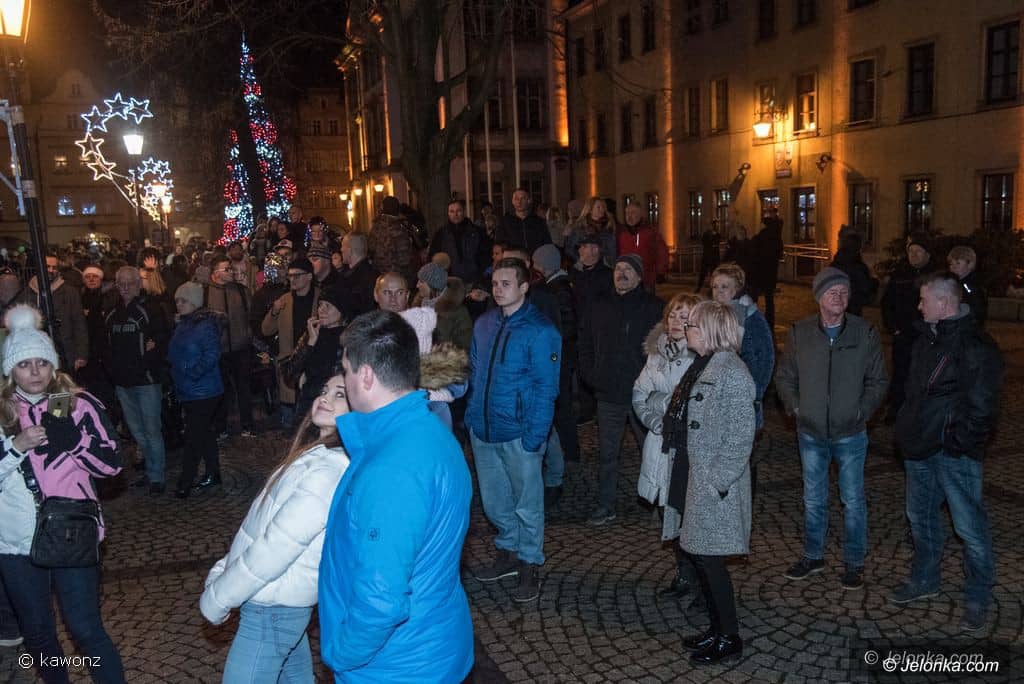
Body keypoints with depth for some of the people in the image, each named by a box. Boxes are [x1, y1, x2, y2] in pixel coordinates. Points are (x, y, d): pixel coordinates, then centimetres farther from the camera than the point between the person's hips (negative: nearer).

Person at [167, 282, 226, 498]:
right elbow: (173, 353, 21)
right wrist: (175, 374, 9)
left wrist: (192, 373, -25)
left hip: (203, 392, -9)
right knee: (204, 432, 17)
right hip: (187, 391, 9)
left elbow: (212, 355, -23)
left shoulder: (205, 325, -16)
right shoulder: (182, 324, 11)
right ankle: (213, 474, 28)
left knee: (193, 437, -5)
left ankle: (185, 483, 3)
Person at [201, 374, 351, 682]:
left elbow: (272, 552, -26)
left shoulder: (326, 471, -27)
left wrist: (214, 599, -14)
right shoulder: (316, 456, 5)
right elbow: (266, 527, 12)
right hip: (284, 604, 9)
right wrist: (224, 569, 6)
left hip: (271, 611, -9)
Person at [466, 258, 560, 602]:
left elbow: (545, 388, -13)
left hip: (518, 433, -6)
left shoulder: (540, 331, -11)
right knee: (494, 500, 18)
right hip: (482, 430, 6)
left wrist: (534, 436, -19)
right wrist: (471, 414, 7)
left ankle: (530, 566, 22)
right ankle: (508, 553, 37)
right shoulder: (483, 324, 7)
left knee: (526, 503, 6)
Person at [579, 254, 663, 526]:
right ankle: (605, 506, 21)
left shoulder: (654, 307, -4)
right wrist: (589, 374, 7)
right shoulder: (601, 307, 9)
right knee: (607, 454, 10)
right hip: (608, 395, 4)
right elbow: (585, 343, 16)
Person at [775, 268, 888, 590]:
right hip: (811, 433, 2)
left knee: (853, 501, 8)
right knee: (813, 500, 15)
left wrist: (861, 411, -7)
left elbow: (878, 381, 3)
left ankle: (854, 563, 25)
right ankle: (813, 556, 31)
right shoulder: (800, 332, -3)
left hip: (851, 434, -1)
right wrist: (795, 407, -4)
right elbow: (784, 377, 7)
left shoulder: (865, 333, -6)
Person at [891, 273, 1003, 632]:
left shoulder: (976, 346, -17)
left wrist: (959, 443, -17)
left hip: (955, 454, -8)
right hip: (920, 447, 9)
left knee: (969, 527, 3)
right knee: (921, 517, 20)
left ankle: (978, 599, 20)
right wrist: (908, 428, 14)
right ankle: (924, 580, 38)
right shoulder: (927, 338, 10)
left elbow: (981, 406, -18)